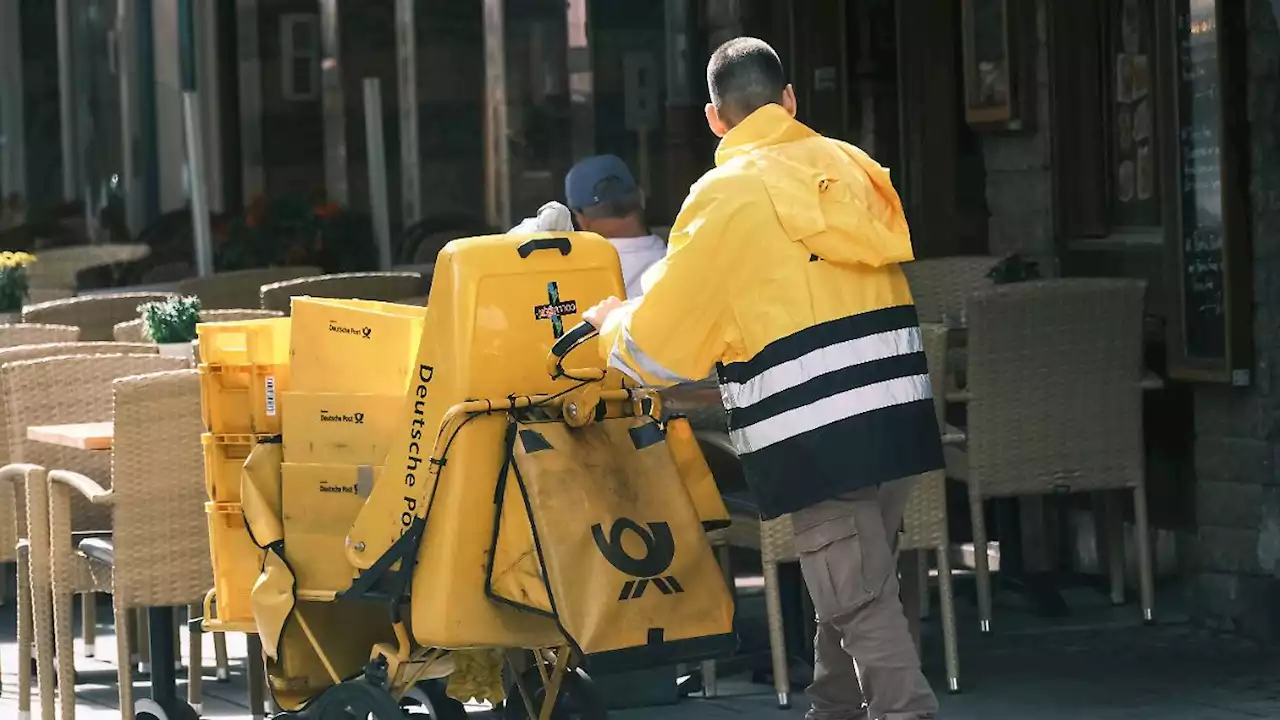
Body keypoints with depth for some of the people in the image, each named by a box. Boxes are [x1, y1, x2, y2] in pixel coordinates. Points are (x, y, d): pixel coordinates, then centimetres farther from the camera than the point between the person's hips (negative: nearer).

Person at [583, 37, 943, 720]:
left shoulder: (725, 197, -4)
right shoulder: (855, 169, 12)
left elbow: (654, 351, -1)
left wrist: (610, 321, 21)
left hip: (816, 434, -6)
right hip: (898, 413, 6)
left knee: (861, 609, -5)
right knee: (855, 589, 19)